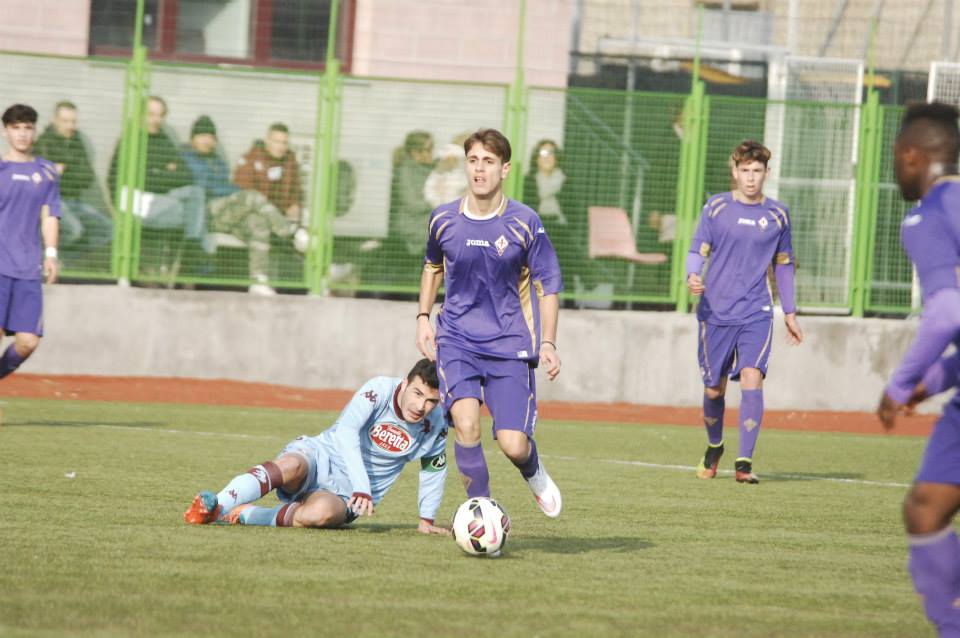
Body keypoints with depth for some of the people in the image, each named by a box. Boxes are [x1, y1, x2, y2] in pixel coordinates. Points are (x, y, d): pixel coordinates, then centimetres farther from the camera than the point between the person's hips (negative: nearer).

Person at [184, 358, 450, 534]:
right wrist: (362, 488, -39)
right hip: (322, 457, -2)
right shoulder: (380, 390, -16)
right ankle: (215, 507, -52)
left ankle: (242, 515, -24)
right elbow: (346, 430, -29)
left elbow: (434, 468, 18)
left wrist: (427, 520, 18)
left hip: (345, 496, 2)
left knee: (321, 513, -38)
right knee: (292, 465, -41)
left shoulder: (435, 425, -3)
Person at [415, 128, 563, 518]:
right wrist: (423, 318, 13)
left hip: (509, 343, -1)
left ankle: (534, 473, 30)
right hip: (456, 341, 1)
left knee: (514, 445, -9)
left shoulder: (524, 223, -6)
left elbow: (548, 284, 1)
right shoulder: (444, 219, 1)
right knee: (466, 423, -24)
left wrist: (548, 343, -6)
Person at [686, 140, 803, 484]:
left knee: (751, 379, -19)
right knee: (714, 389, 6)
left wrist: (790, 312, 15)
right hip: (715, 311, 0)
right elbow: (697, 250, 3)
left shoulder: (778, 215, 5)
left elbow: (783, 265, 15)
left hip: (756, 313, 0)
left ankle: (745, 462, -15)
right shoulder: (716, 207, 2)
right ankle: (714, 447, 35)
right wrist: (693, 276, -19)